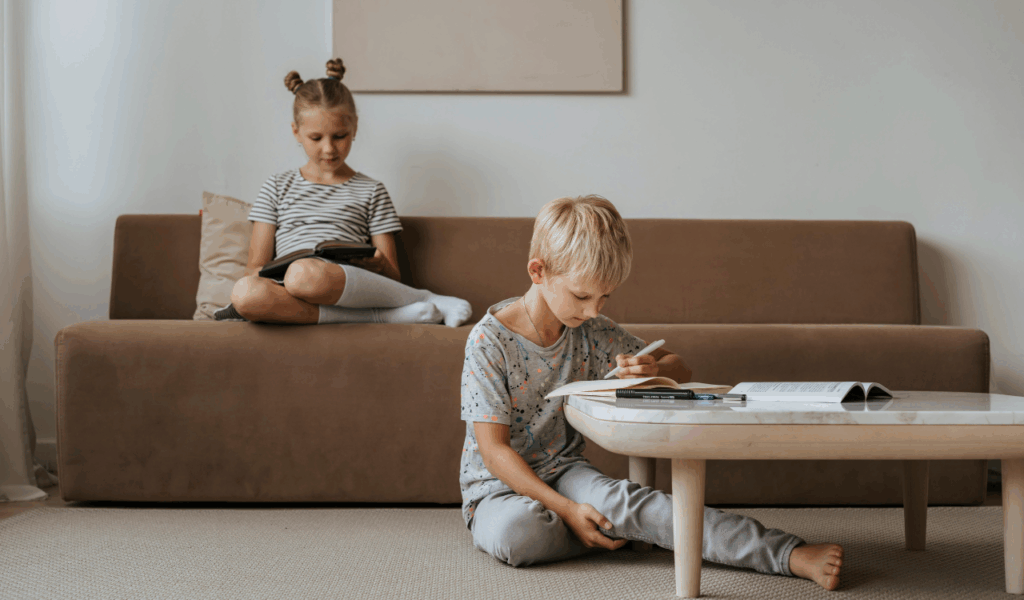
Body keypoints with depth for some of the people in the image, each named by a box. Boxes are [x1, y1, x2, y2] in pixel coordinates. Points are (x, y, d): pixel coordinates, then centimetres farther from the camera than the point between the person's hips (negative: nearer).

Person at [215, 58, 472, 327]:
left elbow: (392, 278, 15)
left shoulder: (370, 192, 20)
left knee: (305, 274, -40)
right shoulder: (277, 188, 22)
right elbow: (256, 267, 15)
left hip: (348, 291, -2)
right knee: (245, 292, -37)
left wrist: (380, 265, -10)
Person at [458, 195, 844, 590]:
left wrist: (657, 371, -19)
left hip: (564, 473, 4)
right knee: (513, 532, -37)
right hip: (498, 488, -3)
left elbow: (679, 368, 9)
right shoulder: (490, 341, -18)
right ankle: (616, 531, -13)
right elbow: (494, 450, -18)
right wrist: (566, 510, -26)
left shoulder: (593, 332, -1)